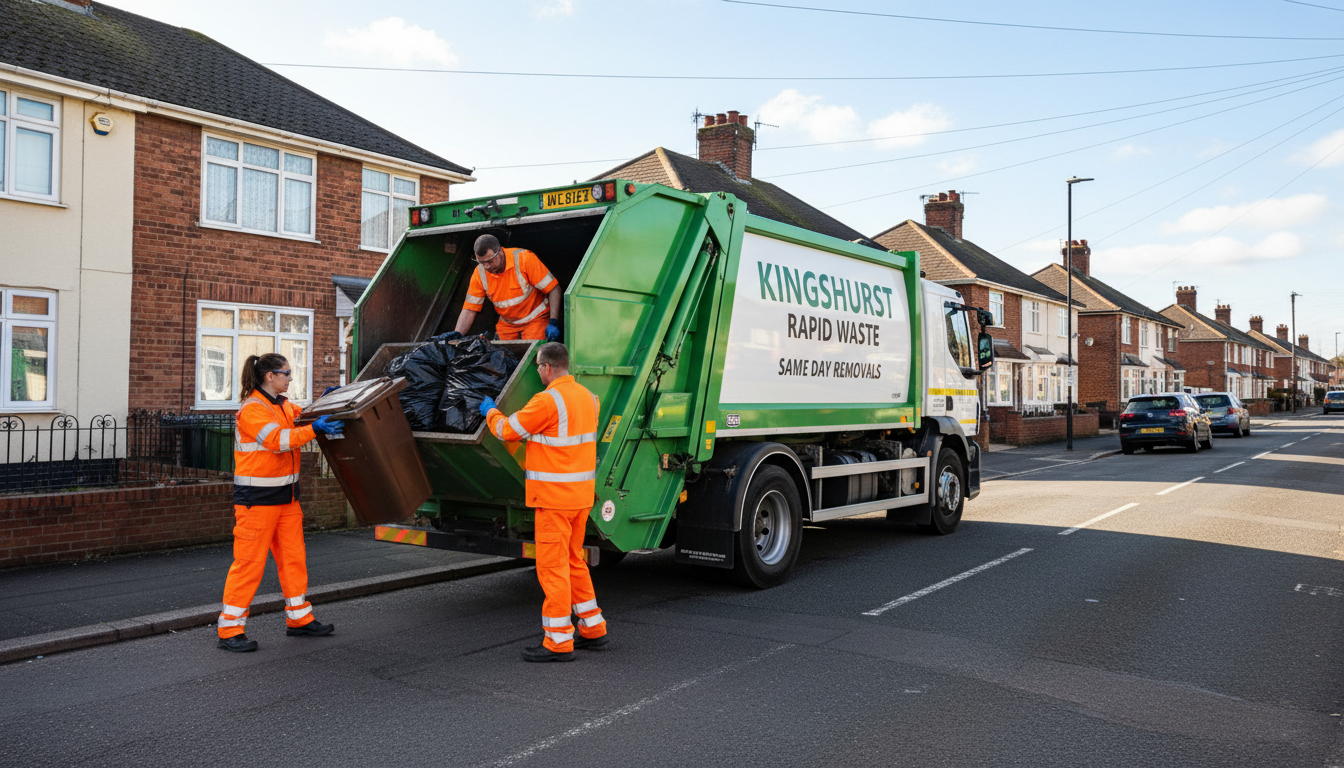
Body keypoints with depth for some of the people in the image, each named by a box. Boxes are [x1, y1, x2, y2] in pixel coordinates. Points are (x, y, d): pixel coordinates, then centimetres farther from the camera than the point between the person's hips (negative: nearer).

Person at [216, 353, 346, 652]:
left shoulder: (282, 405, 13)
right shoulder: (252, 409, -15)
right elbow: (277, 439, -29)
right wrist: (315, 430, -37)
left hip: (286, 496, 9)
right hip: (257, 499, -9)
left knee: (294, 557, 12)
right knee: (249, 562, -5)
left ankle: (300, 619, 23)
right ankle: (230, 630, 4)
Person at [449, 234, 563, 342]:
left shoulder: (524, 258, -19)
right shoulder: (479, 273, -8)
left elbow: (554, 289, -16)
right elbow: (469, 310, -3)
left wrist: (553, 323, -23)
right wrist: (457, 333, -20)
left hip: (535, 319, -4)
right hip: (506, 324, 4)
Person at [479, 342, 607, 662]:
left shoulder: (548, 400, -18)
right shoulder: (588, 397, 8)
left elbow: (508, 430, -7)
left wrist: (490, 412, 13)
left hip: (554, 496, -9)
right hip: (582, 492, 9)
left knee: (552, 566, -2)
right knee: (573, 560, 19)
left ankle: (559, 641, 3)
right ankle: (593, 628, 25)